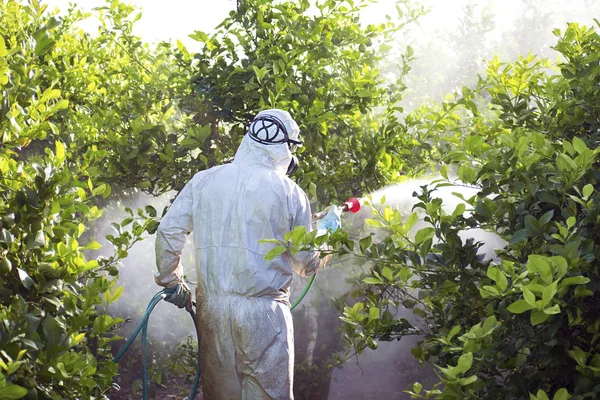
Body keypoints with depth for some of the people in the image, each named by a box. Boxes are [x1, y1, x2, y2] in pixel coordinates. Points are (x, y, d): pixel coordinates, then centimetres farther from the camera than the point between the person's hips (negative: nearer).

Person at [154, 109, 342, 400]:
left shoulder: (203, 181, 2)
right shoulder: (289, 193, -5)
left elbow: (169, 231, 1)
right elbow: (306, 264, 2)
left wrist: (171, 281, 16)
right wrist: (326, 231, 20)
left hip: (212, 306, 3)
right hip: (263, 311, -3)